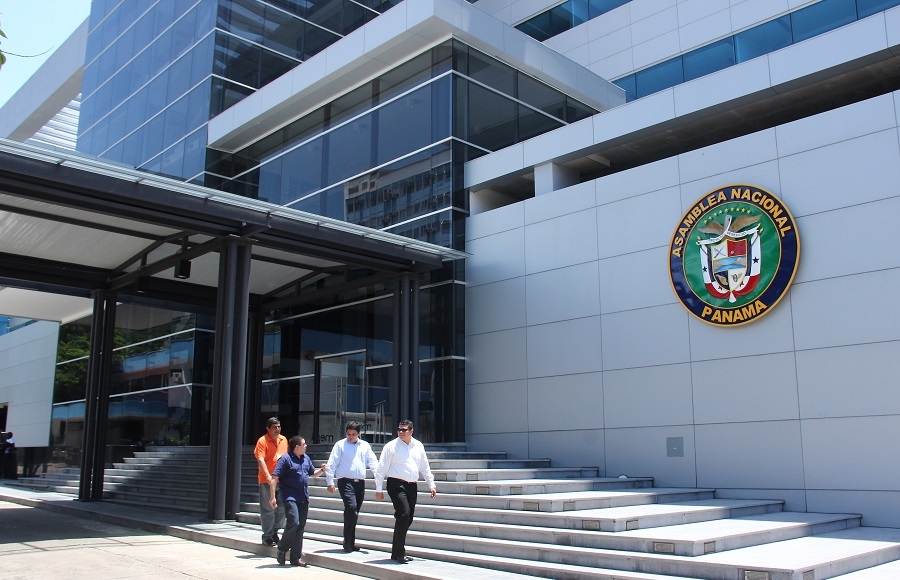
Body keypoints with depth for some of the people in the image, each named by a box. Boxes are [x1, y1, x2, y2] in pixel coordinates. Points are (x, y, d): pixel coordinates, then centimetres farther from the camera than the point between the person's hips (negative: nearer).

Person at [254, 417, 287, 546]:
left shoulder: (284, 440, 11)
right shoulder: (262, 441, -9)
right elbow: (260, 460, -18)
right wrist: (268, 476, -27)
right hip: (267, 481, -6)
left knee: (281, 508, 9)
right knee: (268, 509, 1)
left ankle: (275, 532, 24)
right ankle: (267, 536, 11)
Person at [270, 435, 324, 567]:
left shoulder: (306, 458, 13)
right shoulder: (286, 459, -8)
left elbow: (313, 472, 27)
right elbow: (275, 478, -11)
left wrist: (322, 470, 6)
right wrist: (272, 496, -17)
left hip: (304, 497, 7)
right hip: (290, 497, -7)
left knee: (301, 526, 7)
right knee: (293, 523, -18)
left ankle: (296, 557, 14)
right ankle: (282, 550, 4)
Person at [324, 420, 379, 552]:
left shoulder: (365, 446, 15)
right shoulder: (340, 445, 4)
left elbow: (372, 462, 10)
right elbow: (332, 463, 1)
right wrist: (330, 482, -6)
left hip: (360, 482, 5)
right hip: (346, 481, -4)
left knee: (354, 512, 9)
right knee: (351, 507, -21)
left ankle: (351, 543, 20)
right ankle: (348, 542, -13)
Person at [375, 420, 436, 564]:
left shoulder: (418, 446, 12)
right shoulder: (391, 446, -2)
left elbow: (425, 467, 21)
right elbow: (382, 468, -2)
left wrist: (431, 485, 16)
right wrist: (378, 489, -5)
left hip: (412, 486, 6)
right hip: (396, 485, -6)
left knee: (408, 519, 6)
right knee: (404, 514, -18)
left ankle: (398, 551, 19)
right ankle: (398, 553, -11)